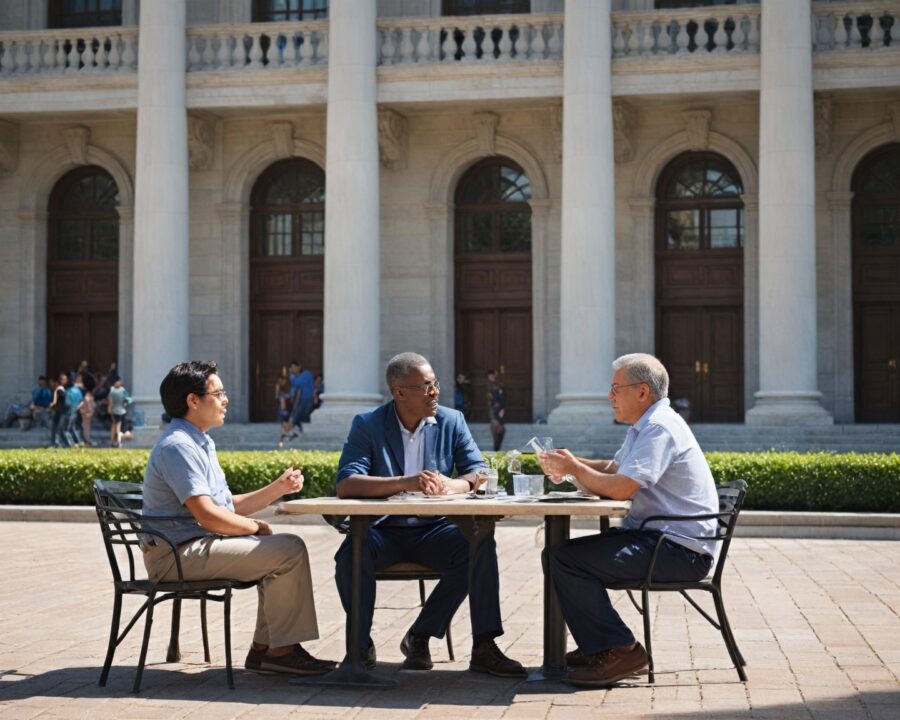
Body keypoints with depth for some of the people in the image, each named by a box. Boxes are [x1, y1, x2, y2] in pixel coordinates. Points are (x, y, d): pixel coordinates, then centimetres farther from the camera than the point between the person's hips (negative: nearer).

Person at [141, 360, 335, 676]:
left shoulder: (199, 444, 19)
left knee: (288, 546, 9)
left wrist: (278, 488, 9)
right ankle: (281, 650, -7)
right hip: (180, 553, -11)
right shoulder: (178, 446, -15)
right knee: (289, 551, -16)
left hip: (197, 546, 11)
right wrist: (256, 527, -7)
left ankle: (264, 647, 5)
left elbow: (228, 506, 19)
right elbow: (208, 516, -23)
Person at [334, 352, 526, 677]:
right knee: (351, 556, -32)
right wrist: (405, 483, -30)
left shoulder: (451, 422, 7)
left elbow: (481, 474, 0)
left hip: (432, 530, 2)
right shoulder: (367, 425, -2)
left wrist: (449, 485, -24)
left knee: (479, 544, -25)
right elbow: (346, 484, -16)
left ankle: (421, 635, -13)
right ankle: (360, 646, -7)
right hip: (382, 530, -2)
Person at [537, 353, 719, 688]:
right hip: (661, 538, 11)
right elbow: (613, 469, 22)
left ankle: (619, 651, -14)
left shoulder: (660, 428, -16)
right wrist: (570, 463, 4)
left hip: (680, 550, -11)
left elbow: (621, 487, -25)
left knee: (567, 559, -21)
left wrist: (574, 468, -9)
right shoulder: (644, 426, 19)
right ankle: (596, 646, 15)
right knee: (562, 553, 14)